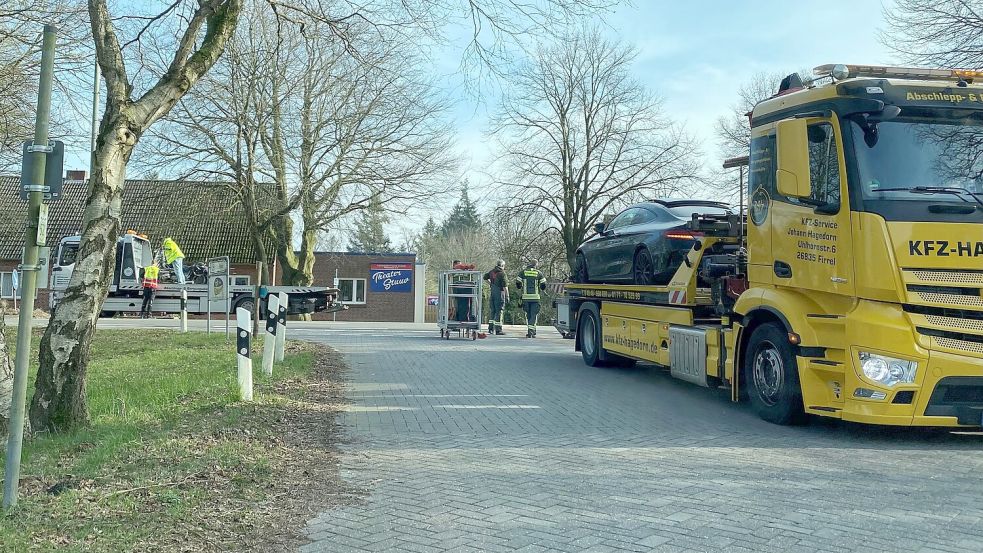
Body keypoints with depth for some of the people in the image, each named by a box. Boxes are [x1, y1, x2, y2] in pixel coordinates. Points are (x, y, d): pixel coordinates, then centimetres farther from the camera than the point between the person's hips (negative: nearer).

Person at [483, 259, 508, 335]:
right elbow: (505, 286, -15)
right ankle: (498, 329, -3)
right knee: (499, 311, -3)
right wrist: (507, 296, -11)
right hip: (500, 293, -7)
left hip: (492, 292, 7)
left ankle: (490, 328, 17)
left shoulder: (492, 271, 8)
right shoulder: (502, 273, -13)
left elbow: (485, 277, 26)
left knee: (492, 310, 14)